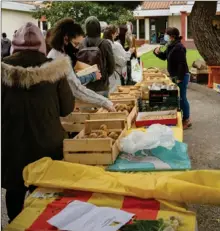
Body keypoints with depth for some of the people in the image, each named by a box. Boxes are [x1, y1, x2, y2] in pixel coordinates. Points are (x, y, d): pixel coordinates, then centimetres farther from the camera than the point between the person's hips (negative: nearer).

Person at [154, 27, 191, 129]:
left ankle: (186, 120, 9)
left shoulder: (179, 47, -21)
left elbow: (182, 64, -24)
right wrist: (158, 52, 1)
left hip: (181, 77, -10)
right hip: (174, 76, 10)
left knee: (182, 98, -2)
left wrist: (180, 78, -24)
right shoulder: (171, 46, 10)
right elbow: (164, 56, 22)